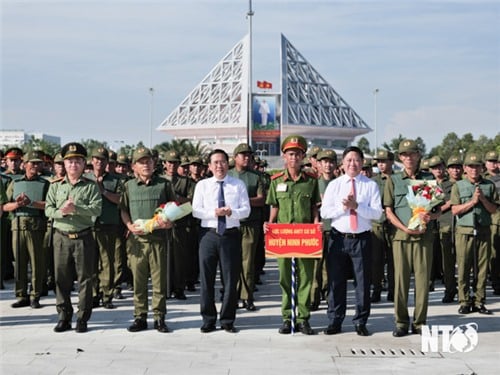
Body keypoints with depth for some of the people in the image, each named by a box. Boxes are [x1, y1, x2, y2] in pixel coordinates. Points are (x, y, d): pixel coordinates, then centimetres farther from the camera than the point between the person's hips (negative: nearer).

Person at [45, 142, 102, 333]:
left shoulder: (91, 186, 2)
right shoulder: (55, 186, 10)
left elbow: (96, 209, -10)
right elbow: (48, 209, 3)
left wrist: (76, 208, -22)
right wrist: (61, 212, -17)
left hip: (83, 237, -2)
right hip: (61, 237, 2)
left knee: (85, 278, 1)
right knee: (62, 278, 4)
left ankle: (82, 318, 9)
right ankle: (64, 316, 14)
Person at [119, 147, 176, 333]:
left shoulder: (164, 184, 7)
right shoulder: (128, 186, 11)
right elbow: (123, 210, 13)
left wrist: (169, 221, -9)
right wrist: (130, 225, -4)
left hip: (158, 238, -1)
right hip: (136, 239, 1)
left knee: (159, 279, 0)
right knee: (138, 280, 4)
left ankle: (159, 317, 9)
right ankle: (140, 317, 12)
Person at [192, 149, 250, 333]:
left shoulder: (239, 185, 7)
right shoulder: (202, 185, 7)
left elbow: (246, 210, 1)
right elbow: (196, 211, 0)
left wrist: (231, 212, -19)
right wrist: (214, 213, -16)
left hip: (231, 234, 0)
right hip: (208, 234, 0)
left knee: (231, 279, 3)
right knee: (206, 278, 3)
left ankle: (227, 320, 14)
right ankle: (208, 320, 13)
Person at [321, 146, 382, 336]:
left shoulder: (371, 185, 3)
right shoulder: (334, 185, 7)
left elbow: (377, 213, -6)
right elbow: (324, 212, 1)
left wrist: (356, 206, -16)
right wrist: (343, 207, -13)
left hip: (362, 239, -1)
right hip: (338, 238, 1)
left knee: (363, 282, 4)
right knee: (336, 281, 6)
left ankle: (360, 322, 15)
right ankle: (335, 321, 16)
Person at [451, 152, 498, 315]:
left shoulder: (489, 185, 10)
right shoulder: (458, 186, 6)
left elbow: (494, 209, 7)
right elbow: (455, 210, -2)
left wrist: (483, 199, -9)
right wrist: (473, 201, -10)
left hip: (484, 232, 2)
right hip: (465, 232, -1)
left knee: (482, 269, 2)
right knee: (463, 269, -3)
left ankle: (479, 302, 8)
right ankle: (464, 302, 4)